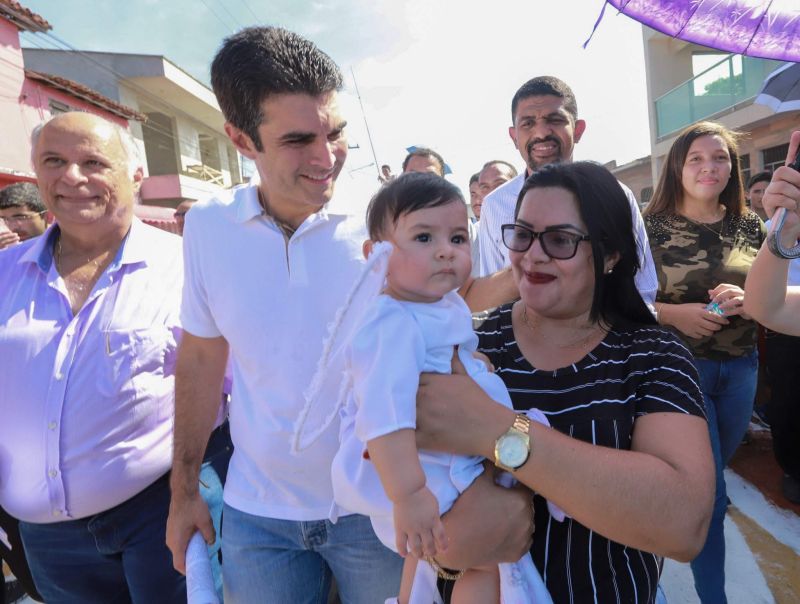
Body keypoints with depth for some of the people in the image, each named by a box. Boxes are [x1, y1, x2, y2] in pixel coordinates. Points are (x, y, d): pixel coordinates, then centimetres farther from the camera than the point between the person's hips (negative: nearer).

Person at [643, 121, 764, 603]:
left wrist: (746, 301, -15)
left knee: (716, 468, 27)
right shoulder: (653, 227, -11)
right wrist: (675, 314, -24)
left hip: (741, 367, 5)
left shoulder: (749, 224, 1)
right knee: (709, 493, 0)